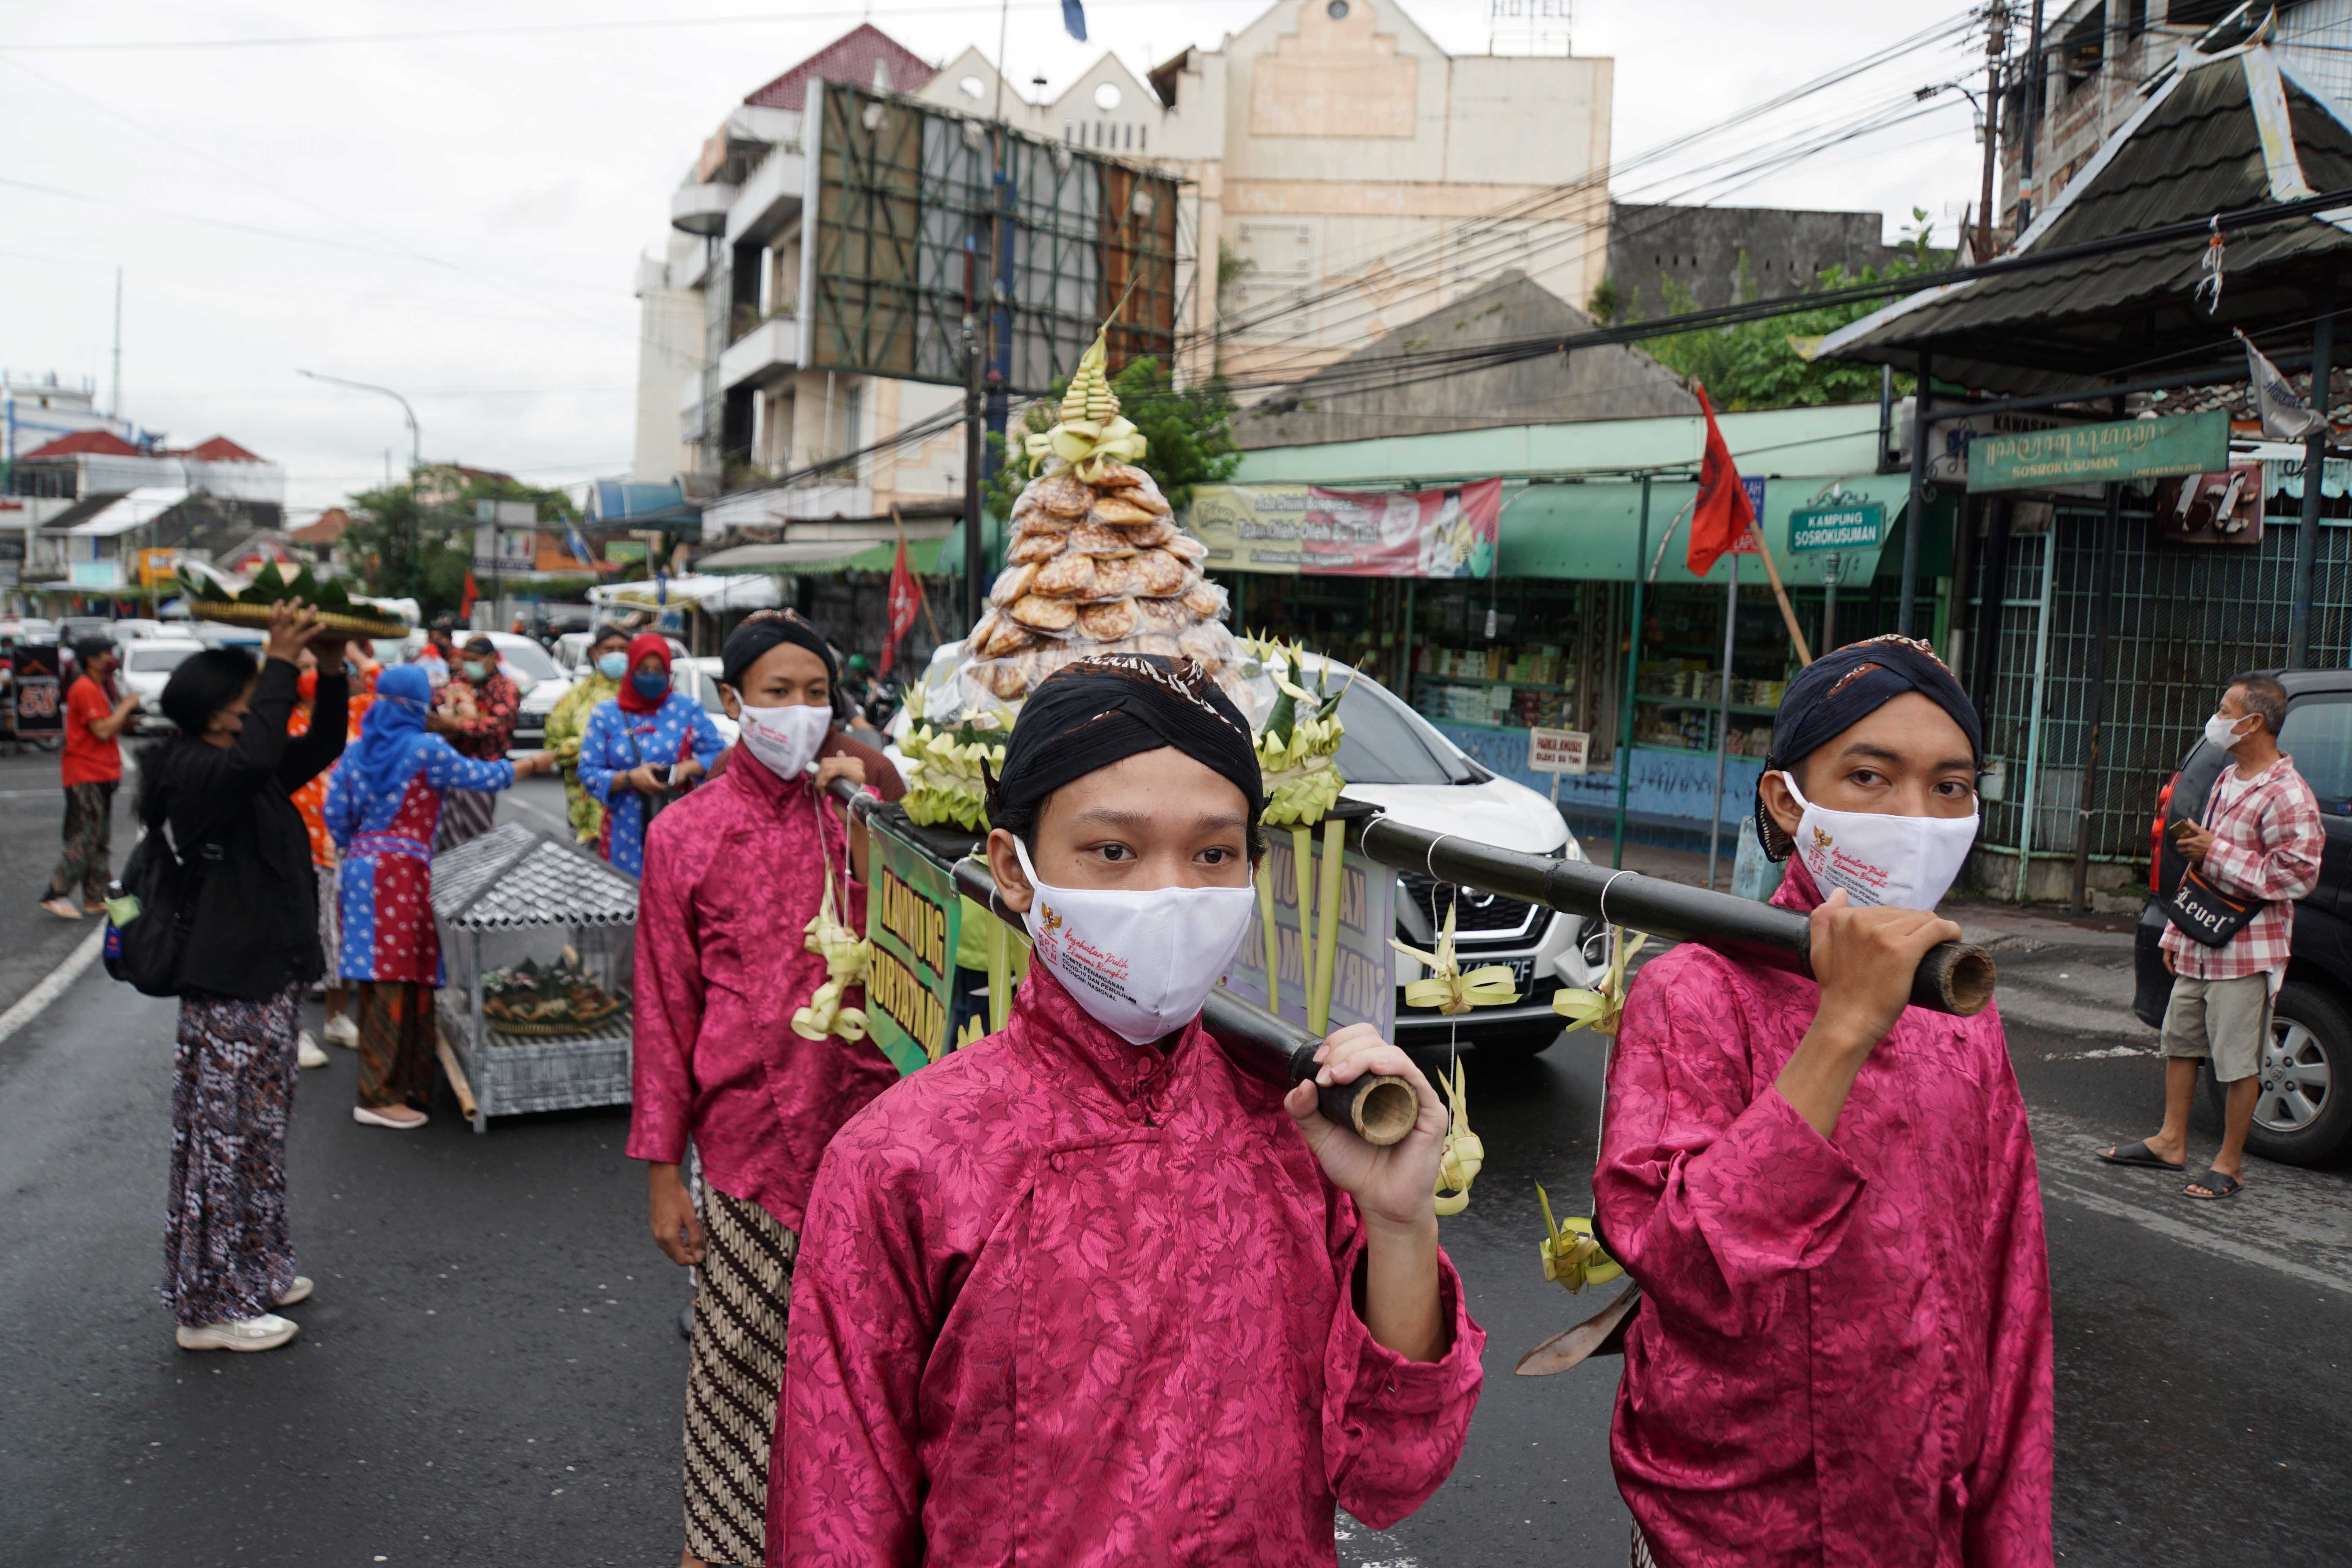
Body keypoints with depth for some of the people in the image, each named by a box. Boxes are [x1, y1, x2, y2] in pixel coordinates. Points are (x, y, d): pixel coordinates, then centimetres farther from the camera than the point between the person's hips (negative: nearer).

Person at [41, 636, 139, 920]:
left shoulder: (100, 688, 17)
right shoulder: (86, 689, -14)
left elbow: (115, 727, 19)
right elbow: (103, 731, -22)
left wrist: (126, 710, 3)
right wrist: (126, 705, -13)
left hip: (101, 775, 10)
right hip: (86, 776, -10)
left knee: (100, 842, 12)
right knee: (85, 840, -10)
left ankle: (97, 898, 16)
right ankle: (56, 895, -4)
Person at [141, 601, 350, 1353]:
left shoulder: (247, 774, 12)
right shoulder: (193, 771, -15)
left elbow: (320, 748, 18)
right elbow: (254, 755, -35)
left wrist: (330, 672, 2)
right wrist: (282, 663, -29)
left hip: (269, 979, 10)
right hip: (228, 988, -10)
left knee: (258, 1136, 18)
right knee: (226, 1142, -2)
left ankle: (256, 1274, 31)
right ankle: (210, 1307, 8)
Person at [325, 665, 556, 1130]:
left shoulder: (359, 752, 12)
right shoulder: (425, 749, -7)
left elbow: (336, 811, 11)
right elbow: (481, 777, 2)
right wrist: (530, 764, 17)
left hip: (362, 867, 8)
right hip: (402, 871, -8)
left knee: (379, 979, 12)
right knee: (395, 981, -5)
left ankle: (400, 1079, 22)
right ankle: (378, 1097, -2)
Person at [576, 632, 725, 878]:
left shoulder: (688, 709, 5)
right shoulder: (604, 714, 6)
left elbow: (717, 754, 5)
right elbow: (588, 773, 2)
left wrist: (687, 768, -13)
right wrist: (630, 779, -14)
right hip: (627, 831, 1)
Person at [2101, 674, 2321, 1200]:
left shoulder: (2286, 796, -16)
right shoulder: (2227, 779, 13)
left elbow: (2297, 877, -22)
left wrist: (2217, 851, -20)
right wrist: (2176, 932, 21)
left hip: (2246, 953, -9)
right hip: (2199, 946, 9)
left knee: (2238, 1061, 0)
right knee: (2181, 1041, 15)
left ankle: (2229, 1163, 11)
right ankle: (2171, 1142, 27)